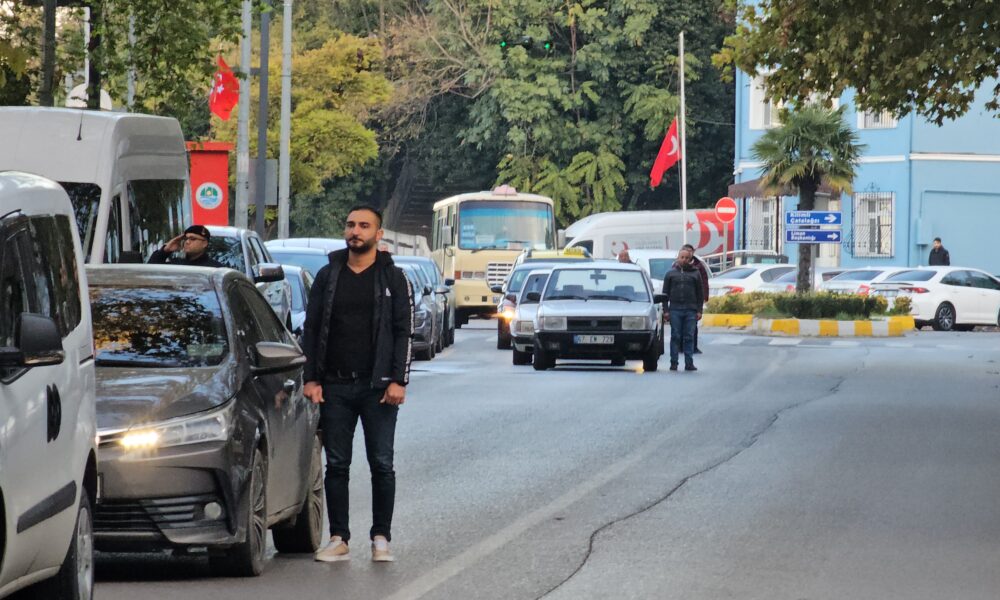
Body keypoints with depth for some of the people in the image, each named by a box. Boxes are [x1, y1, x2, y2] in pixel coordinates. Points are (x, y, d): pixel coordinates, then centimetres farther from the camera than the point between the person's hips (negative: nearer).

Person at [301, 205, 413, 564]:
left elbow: (404, 332, 1)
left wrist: (398, 381, -8)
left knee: (382, 465, -1)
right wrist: (311, 379, 2)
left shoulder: (393, 278, 4)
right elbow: (311, 330, 11)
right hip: (335, 386, 2)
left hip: (377, 386, -2)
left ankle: (381, 538, 6)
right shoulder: (328, 276, 10)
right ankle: (339, 539, 7)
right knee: (336, 465, 3)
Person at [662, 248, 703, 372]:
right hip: (675, 310, 0)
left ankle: (689, 363, 1)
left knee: (689, 337, 0)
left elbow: (700, 294, 11)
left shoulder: (695, 274, 11)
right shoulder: (670, 274, 10)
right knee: (675, 337, 0)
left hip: (691, 310, 0)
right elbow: (665, 294, 9)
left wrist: (699, 311, 2)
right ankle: (673, 363, 3)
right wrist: (665, 310, 0)